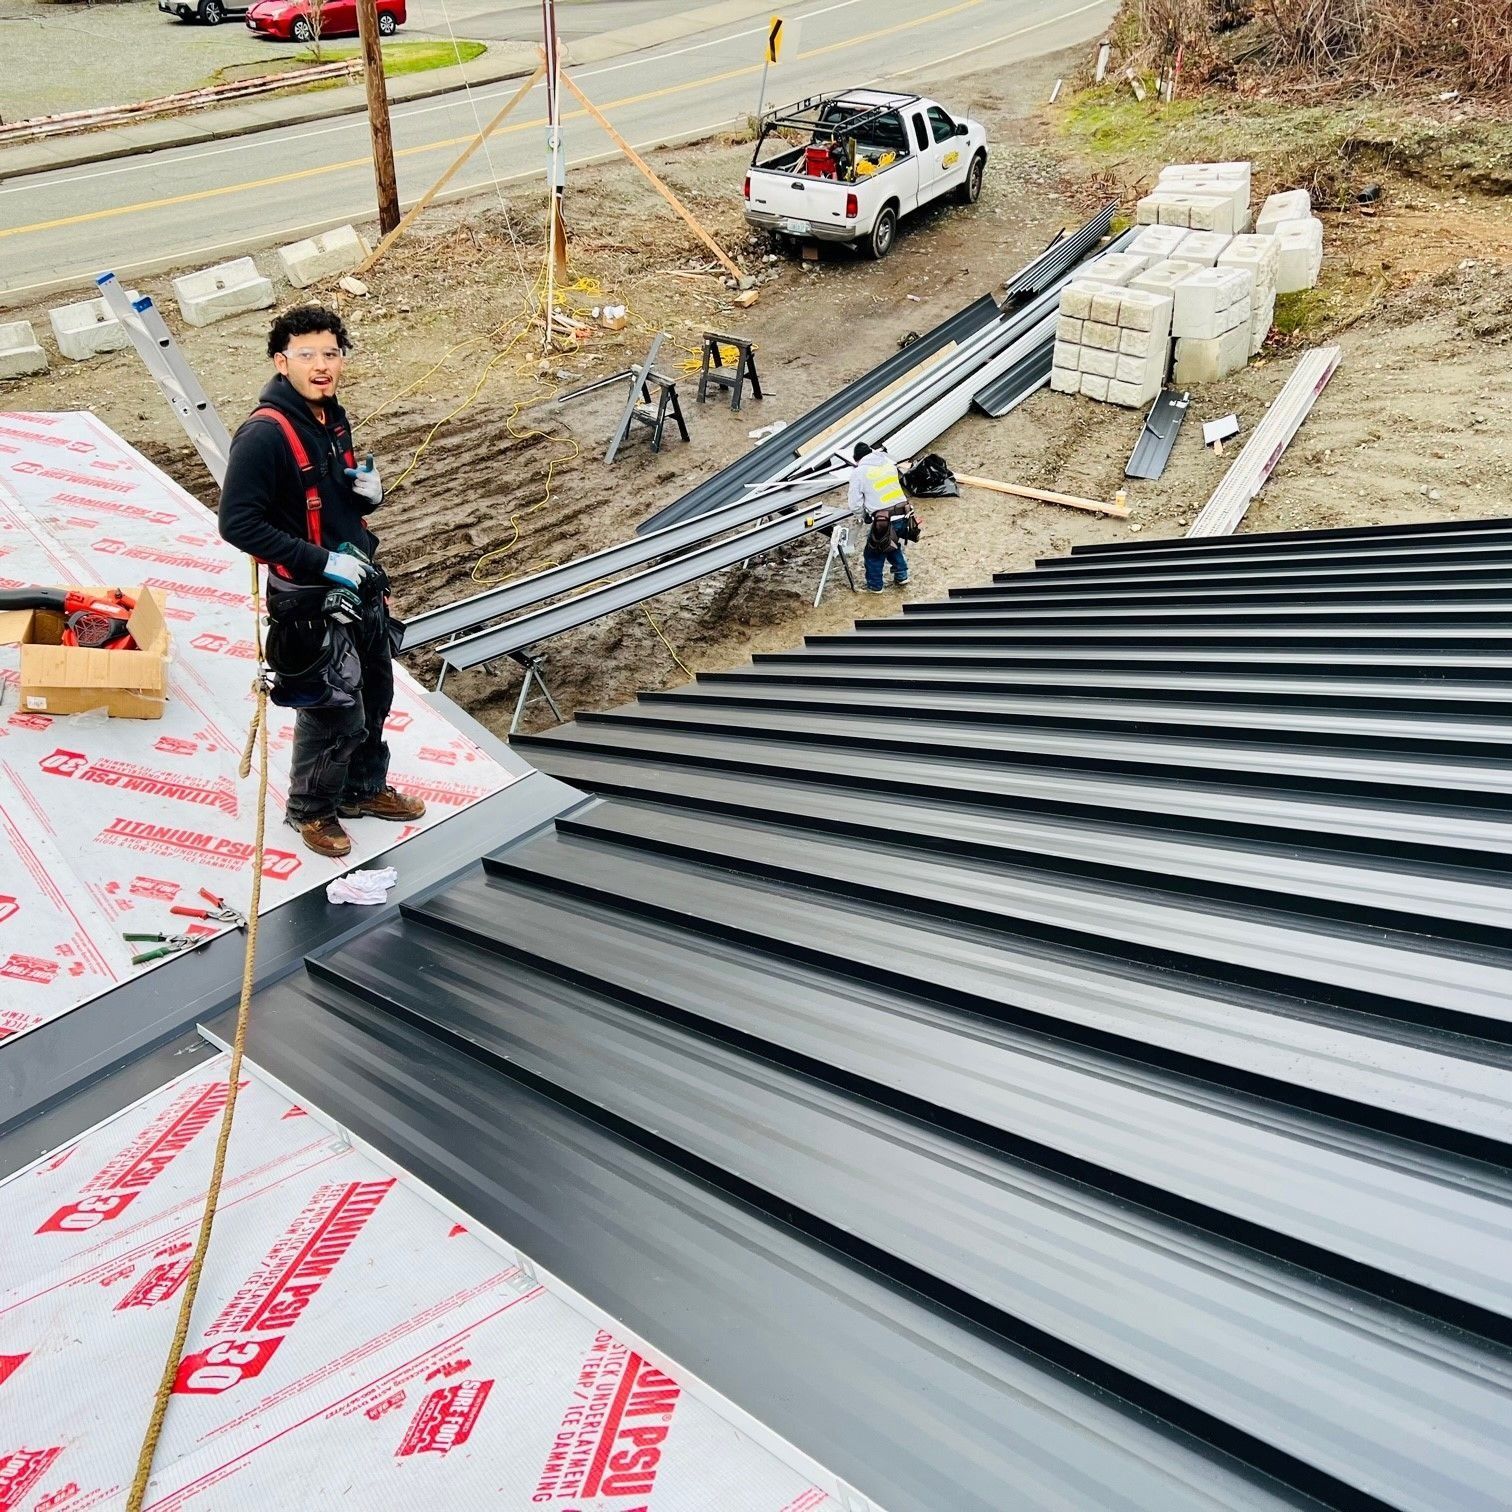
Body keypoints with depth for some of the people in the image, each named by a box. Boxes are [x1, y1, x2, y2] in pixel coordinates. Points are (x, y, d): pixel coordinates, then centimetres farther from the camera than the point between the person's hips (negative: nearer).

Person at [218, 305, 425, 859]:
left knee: (375, 695, 19)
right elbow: (237, 522, -23)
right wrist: (322, 562, -25)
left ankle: (363, 789, 40)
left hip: (361, 583, 8)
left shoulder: (331, 416, 6)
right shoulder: (264, 434, -20)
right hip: (310, 597, -8)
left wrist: (368, 491, -5)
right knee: (334, 711, 2)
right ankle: (309, 808, 26)